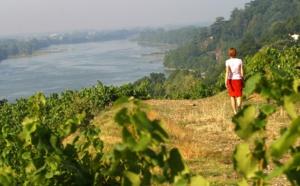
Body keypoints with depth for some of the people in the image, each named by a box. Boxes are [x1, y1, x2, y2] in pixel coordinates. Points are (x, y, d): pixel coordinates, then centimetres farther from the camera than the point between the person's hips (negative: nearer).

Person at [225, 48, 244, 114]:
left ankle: (235, 111, 15)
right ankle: (239, 106, -25)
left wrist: (226, 82, -17)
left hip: (231, 79, 0)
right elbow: (242, 72, 1)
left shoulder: (228, 61, -7)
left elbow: (227, 72, -16)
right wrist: (243, 81, 12)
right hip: (238, 79, 0)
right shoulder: (240, 61, -2)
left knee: (232, 96, 13)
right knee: (239, 96, 3)